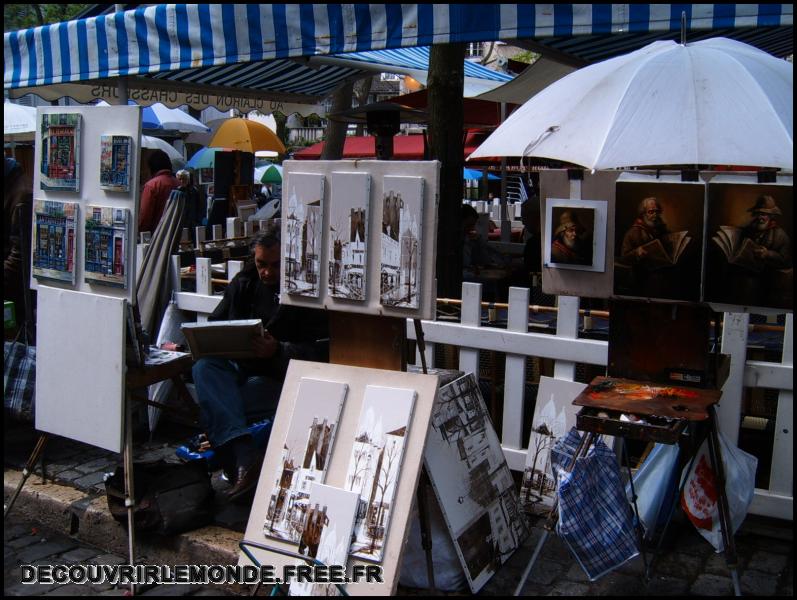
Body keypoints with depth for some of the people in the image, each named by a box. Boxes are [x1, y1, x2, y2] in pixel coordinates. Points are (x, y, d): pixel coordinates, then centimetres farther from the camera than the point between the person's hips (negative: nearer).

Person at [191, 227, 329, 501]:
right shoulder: (244, 283, 13)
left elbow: (320, 350, -12)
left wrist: (278, 351, -28)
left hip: (281, 377, -6)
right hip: (239, 368, 6)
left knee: (213, 402, -28)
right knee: (204, 368, -29)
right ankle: (244, 456, -43)